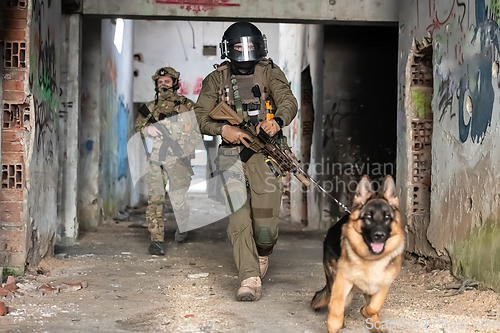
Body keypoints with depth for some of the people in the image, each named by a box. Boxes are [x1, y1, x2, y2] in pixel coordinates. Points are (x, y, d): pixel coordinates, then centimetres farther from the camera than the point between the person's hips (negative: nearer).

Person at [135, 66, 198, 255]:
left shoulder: (187, 105, 9)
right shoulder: (150, 107, 18)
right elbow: (137, 126, 18)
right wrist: (147, 130, -5)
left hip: (178, 158, -3)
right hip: (155, 157, 3)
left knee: (178, 199, -4)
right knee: (154, 199, -6)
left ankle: (182, 226, 27)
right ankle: (156, 239, -4)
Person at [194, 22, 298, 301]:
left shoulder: (270, 73, 8)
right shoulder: (217, 78, 11)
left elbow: (289, 102, -9)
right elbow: (200, 116, 6)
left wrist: (277, 120, -32)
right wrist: (223, 129, -14)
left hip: (266, 154, -1)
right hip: (232, 155, 1)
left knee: (265, 223, -3)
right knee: (238, 218, -12)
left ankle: (262, 256, 30)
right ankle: (250, 278, -7)